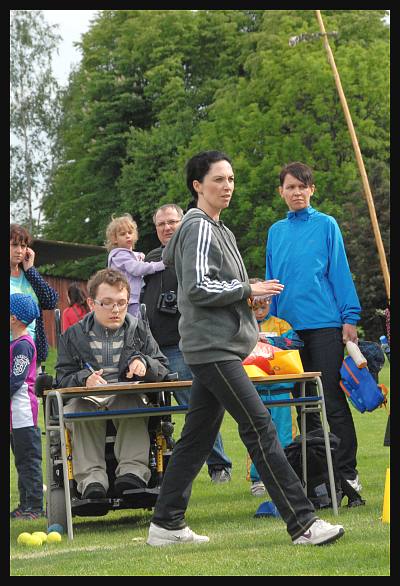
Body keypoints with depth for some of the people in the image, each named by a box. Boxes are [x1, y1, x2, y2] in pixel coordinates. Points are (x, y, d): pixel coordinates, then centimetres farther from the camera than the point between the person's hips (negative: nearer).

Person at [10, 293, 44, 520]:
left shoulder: (22, 345, -15)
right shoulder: (15, 343, 15)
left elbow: (17, 379, -19)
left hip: (23, 410, -10)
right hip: (16, 414, 10)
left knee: (29, 459, -7)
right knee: (22, 460, 13)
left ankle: (35, 507, -5)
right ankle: (26, 505, 18)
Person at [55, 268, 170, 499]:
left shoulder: (139, 330, 14)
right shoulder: (74, 336, 11)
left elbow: (163, 368, 10)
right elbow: (63, 378, 1)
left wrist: (144, 363, -14)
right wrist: (85, 378, -22)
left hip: (128, 399, 0)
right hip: (87, 398, 0)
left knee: (131, 403, -36)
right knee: (81, 409, -36)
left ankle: (133, 471, -43)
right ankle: (91, 478, -43)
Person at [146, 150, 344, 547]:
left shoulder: (217, 230, 20)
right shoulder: (199, 228, -11)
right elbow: (198, 288, -20)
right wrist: (249, 290, -11)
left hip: (218, 347, 11)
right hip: (212, 347, -11)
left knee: (197, 436, 11)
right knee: (260, 428, -14)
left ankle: (166, 524, 16)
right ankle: (302, 524, -18)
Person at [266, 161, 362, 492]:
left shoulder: (326, 225, 0)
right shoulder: (276, 232, 12)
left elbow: (340, 273, -2)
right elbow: (271, 281, 16)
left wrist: (349, 318, -8)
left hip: (325, 325, -4)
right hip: (288, 326, 4)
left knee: (332, 400, -6)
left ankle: (348, 472, -3)